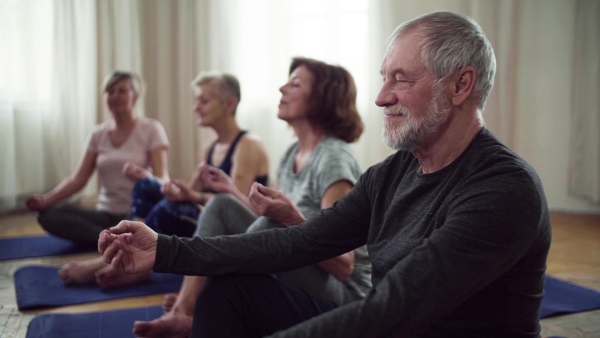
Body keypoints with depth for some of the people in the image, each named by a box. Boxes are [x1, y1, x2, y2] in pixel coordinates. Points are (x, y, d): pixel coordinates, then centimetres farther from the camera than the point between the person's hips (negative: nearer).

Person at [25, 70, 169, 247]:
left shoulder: (151, 129, -1)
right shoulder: (98, 133, 11)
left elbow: (162, 180, -9)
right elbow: (77, 179, 5)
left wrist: (144, 175, -33)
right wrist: (45, 199, -13)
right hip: (106, 215, 5)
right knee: (49, 215, -20)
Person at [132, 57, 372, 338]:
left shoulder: (334, 159, -18)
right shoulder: (292, 154, 7)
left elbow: (343, 266, -24)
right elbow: (273, 222, 10)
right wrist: (231, 189, 16)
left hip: (342, 291, -8)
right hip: (291, 275, 8)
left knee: (270, 226, -33)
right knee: (221, 206, -2)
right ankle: (182, 313, -13)